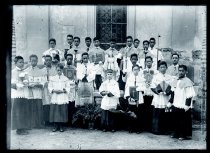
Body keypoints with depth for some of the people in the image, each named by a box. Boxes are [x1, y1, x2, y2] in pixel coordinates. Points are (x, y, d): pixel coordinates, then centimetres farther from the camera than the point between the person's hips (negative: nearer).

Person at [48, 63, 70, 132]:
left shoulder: (65, 79, 5)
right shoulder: (52, 78, 9)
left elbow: (68, 88, 3)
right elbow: (49, 87, 7)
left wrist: (62, 91, -13)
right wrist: (54, 90, -10)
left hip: (63, 98, -1)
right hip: (54, 98, 1)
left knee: (62, 112, -2)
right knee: (55, 112, -2)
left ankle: (61, 126, 10)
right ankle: (56, 126, 10)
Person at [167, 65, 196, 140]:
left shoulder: (188, 81, -10)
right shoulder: (176, 81, 14)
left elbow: (189, 95, -14)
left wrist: (187, 105, -19)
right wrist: (170, 102, 18)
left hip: (184, 106, -7)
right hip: (177, 105, 7)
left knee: (185, 121, 1)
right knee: (176, 120, 12)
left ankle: (186, 135, 13)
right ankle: (176, 133, 25)